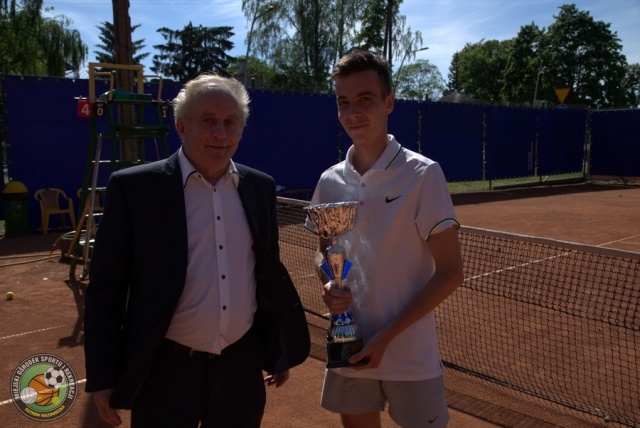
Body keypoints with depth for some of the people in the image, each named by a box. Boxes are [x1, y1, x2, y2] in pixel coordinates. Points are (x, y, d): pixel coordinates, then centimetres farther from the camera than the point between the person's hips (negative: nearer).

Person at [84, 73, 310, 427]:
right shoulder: (134, 187, -10)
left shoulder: (260, 186, 2)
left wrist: (279, 349, 12)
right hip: (166, 371, -3)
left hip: (243, 368, 4)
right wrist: (102, 377, -6)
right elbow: (105, 288, -7)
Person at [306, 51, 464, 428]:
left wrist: (387, 336, -15)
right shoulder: (330, 181, 1)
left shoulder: (423, 175, -13)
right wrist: (329, 286, -7)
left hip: (411, 356, -4)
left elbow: (450, 273, -11)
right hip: (348, 350, 4)